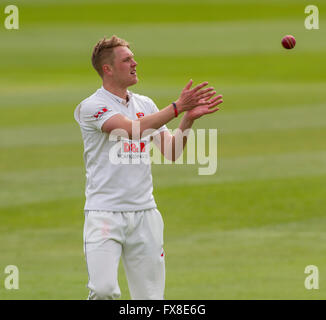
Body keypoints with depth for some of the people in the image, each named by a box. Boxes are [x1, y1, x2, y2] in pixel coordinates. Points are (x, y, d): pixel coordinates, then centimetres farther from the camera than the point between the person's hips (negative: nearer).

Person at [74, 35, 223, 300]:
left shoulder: (145, 105, 13)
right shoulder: (91, 107, -6)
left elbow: (171, 152, 8)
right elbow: (132, 129, -21)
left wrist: (189, 118, -8)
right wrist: (178, 107, -21)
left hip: (145, 214, 5)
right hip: (104, 215, -5)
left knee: (151, 295, 3)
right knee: (104, 290, -21)